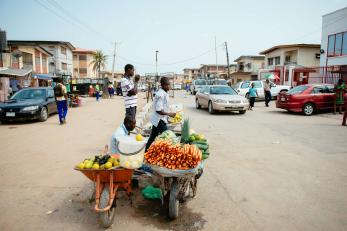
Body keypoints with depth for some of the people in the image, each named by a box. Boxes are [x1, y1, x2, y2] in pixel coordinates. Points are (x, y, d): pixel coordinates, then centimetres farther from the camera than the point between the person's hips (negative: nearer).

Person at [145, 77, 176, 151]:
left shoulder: (164, 93, 10)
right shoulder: (160, 95, -21)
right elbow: (158, 110, -24)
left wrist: (167, 116, 18)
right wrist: (169, 114, -19)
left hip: (157, 119, 10)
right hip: (159, 120, -10)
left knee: (152, 137, 18)